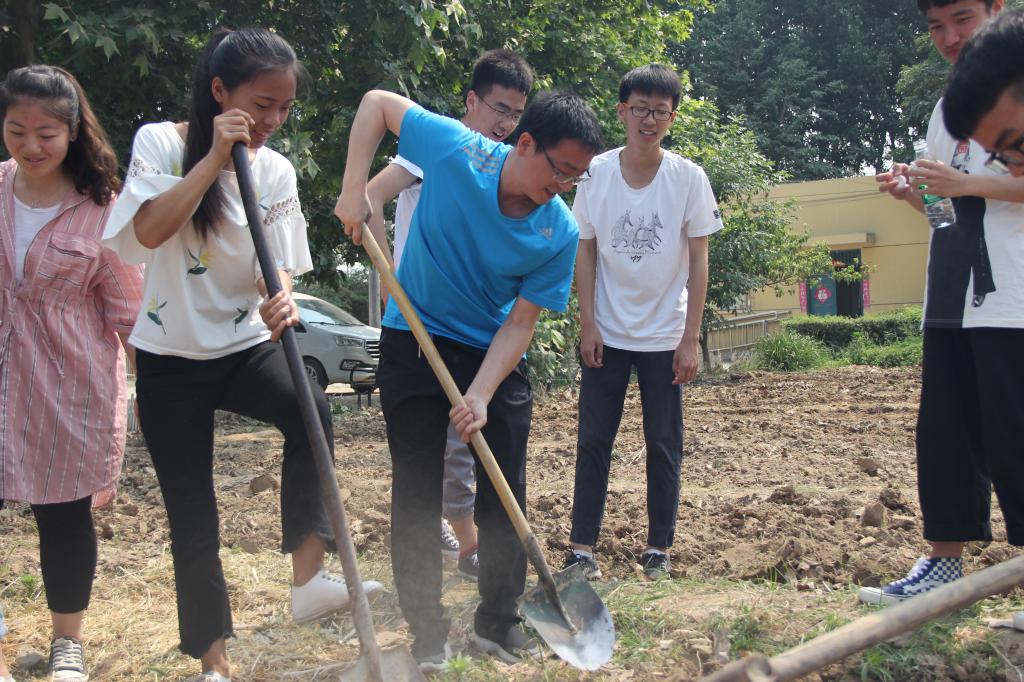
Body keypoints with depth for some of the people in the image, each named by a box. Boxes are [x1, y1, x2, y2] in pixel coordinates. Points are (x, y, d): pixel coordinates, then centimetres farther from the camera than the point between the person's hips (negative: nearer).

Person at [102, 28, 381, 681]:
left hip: (245, 345, 2)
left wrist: (281, 299, -26)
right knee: (192, 515, 4)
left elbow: (277, 266, -3)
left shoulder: (275, 171, 1)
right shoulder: (161, 143, -7)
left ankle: (308, 577, -26)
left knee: (312, 409, -31)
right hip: (172, 356, -2)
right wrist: (215, 156, -23)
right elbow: (149, 231, -23)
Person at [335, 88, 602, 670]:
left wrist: (480, 394, -24)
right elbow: (378, 103, -6)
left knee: (505, 492, 4)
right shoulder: (455, 151, -21)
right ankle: (428, 632, 13)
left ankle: (499, 621, 21)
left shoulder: (561, 235, -16)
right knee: (418, 491, 1)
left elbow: (521, 322, -13)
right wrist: (354, 188, -15)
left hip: (495, 354, 2)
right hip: (414, 344, -1)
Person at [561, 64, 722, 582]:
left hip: (665, 335, -1)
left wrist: (691, 338, -8)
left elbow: (698, 260, -4)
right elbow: (586, 251, 3)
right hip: (606, 334, 1)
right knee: (593, 438, 2)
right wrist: (587, 322, -4)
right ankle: (582, 548, 9)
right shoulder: (597, 173, -3)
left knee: (664, 442, 6)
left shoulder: (688, 178, -6)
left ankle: (659, 550, 17)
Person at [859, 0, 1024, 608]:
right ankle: (945, 563, 17)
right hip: (950, 302, 8)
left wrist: (969, 184, -19)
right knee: (945, 437, 9)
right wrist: (915, 192, 6)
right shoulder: (946, 107, 20)